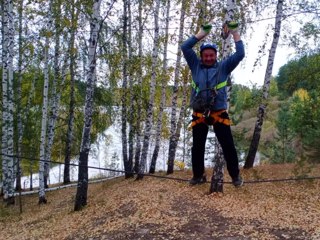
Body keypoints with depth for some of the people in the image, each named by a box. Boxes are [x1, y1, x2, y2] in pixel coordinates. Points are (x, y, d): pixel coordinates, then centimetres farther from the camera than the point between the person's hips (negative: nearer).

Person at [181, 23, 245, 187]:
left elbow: (240, 54, 1)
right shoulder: (196, 66, 9)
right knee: (197, 147, 11)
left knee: (228, 145, 3)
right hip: (199, 115, 2)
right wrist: (201, 34, 3)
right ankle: (198, 175, 27)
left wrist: (235, 33, 1)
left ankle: (235, 176, 18)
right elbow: (185, 47, 4)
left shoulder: (223, 67, 7)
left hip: (219, 114, -1)